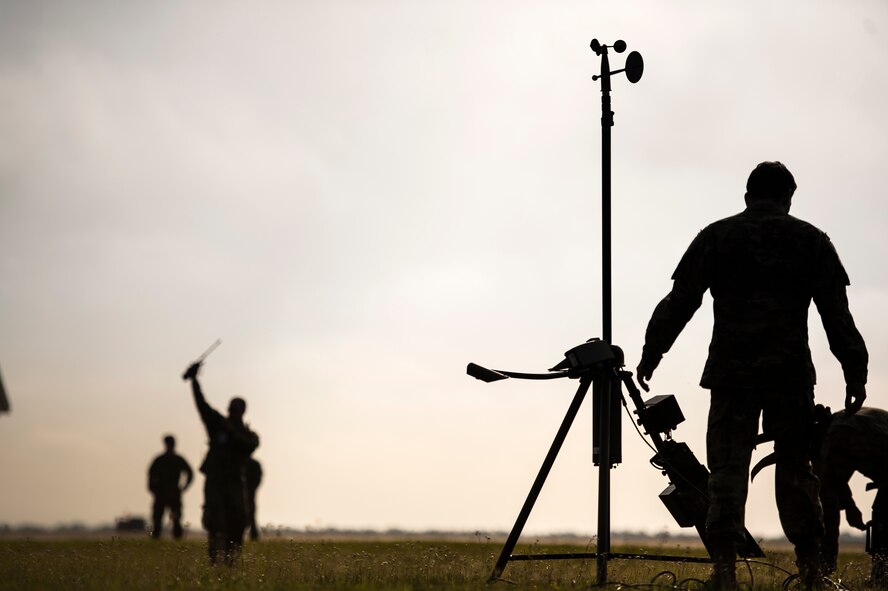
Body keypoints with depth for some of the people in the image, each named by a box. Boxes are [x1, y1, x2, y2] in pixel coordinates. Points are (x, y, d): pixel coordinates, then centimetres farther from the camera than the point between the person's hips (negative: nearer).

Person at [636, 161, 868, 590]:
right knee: (796, 468, 9)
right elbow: (837, 314, 6)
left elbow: (680, 300, 4)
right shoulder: (812, 241, 9)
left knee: (727, 470, -1)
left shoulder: (717, 237, 8)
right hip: (791, 376, 1)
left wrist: (652, 353, 9)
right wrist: (854, 372, 8)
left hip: (731, 375, -1)